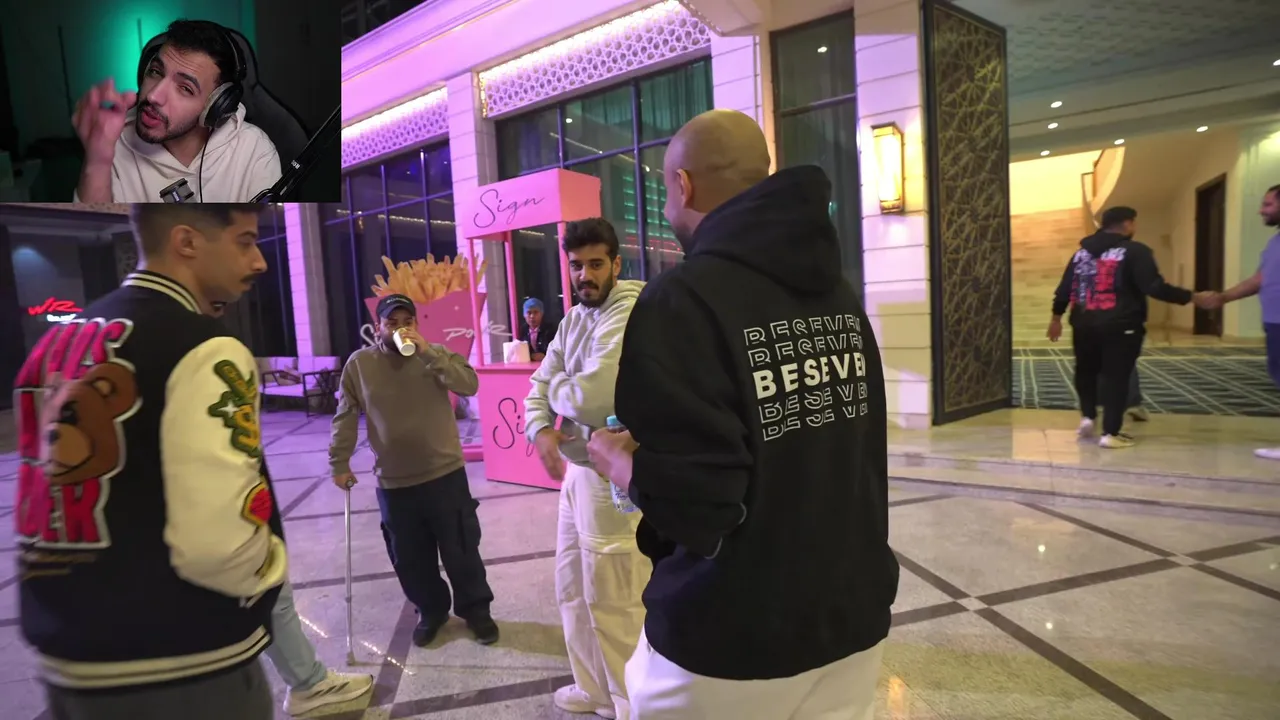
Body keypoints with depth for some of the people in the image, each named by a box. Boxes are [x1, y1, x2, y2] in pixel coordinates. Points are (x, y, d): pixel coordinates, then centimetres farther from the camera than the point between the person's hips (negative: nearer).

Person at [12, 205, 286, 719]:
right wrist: (269, 566, -7)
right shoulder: (203, 351, -20)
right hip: (185, 672, -7)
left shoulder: (59, 342, 7)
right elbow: (217, 544, -27)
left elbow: (41, 509, 14)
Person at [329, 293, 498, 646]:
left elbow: (469, 385, -19)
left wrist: (427, 352, -25)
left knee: (461, 549, 10)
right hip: (393, 483, 1)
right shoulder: (359, 363, -1)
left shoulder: (437, 354, -3)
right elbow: (345, 416, 5)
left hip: (446, 473, -1)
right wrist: (340, 463, 5)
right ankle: (431, 611, 37)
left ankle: (475, 609, 31)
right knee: (409, 558, 14)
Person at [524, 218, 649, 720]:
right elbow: (540, 384, 11)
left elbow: (594, 397, -29)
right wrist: (541, 429, -10)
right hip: (579, 470, 9)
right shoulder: (573, 320, 11)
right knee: (573, 589, 21)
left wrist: (557, 386, -7)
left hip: (614, 476, -9)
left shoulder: (627, 315, -19)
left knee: (613, 602, 6)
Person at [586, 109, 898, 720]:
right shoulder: (838, 291, 3)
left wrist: (616, 458, -4)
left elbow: (691, 503, -25)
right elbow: (823, 448, 8)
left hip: (730, 647, -6)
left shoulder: (683, 299, -20)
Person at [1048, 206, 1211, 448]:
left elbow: (1065, 287, 14)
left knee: (1086, 372, 23)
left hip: (1084, 324, 5)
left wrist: (1057, 317, 23)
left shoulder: (1082, 251, 12)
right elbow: (1155, 288, -14)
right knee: (1117, 378, 2)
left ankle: (1088, 416, 14)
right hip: (1120, 326, -5)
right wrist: (1191, 297, -5)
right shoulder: (1135, 251, -6)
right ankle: (1111, 433, 2)